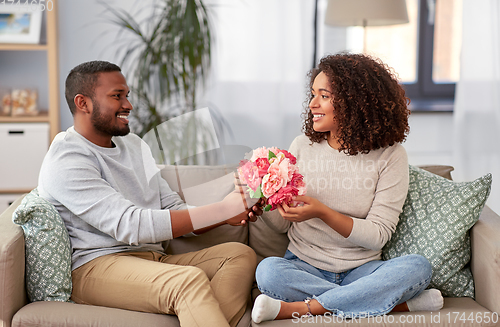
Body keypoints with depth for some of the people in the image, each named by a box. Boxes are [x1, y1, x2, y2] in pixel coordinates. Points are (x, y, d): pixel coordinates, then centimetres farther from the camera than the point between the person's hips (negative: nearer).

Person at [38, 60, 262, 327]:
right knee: (190, 279, -33)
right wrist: (221, 210, -20)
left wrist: (230, 216, -6)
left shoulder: (132, 144, 19)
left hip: (154, 259, 8)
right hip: (95, 265, -8)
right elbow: (130, 226, -21)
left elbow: (174, 210, 15)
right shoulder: (67, 162, -10)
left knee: (241, 254, -12)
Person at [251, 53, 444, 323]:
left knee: (418, 267, -28)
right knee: (268, 271, -31)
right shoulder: (303, 146, 3)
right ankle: (397, 302, -23)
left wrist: (321, 212, -23)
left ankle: (296, 308, -28)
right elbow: (281, 224, 5)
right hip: (304, 265, 1)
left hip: (360, 269, -1)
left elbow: (377, 235, -10)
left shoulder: (389, 155, -5)